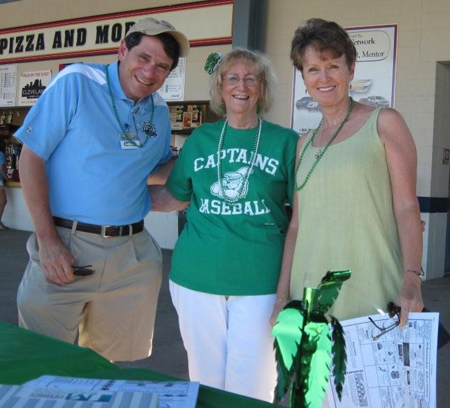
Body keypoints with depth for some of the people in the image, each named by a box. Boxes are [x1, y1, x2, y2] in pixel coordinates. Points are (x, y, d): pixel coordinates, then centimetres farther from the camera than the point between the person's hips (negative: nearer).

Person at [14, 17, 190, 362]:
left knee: (118, 362, 15)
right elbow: (31, 156, -9)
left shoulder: (159, 111, 9)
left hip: (132, 254, 5)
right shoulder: (76, 83, -7)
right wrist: (47, 239, -15)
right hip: (65, 244, -4)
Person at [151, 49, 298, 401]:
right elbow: (173, 200, 16)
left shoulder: (285, 141, 1)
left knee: (250, 388, 5)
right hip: (196, 278, 3)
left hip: (260, 281, -2)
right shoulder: (200, 139, 7)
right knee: (204, 379, 15)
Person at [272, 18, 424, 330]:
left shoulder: (384, 123, 0)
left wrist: (412, 279, -18)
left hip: (371, 294, -4)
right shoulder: (305, 144, 13)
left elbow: (407, 207, -6)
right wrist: (282, 294, 8)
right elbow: (297, 224, 13)